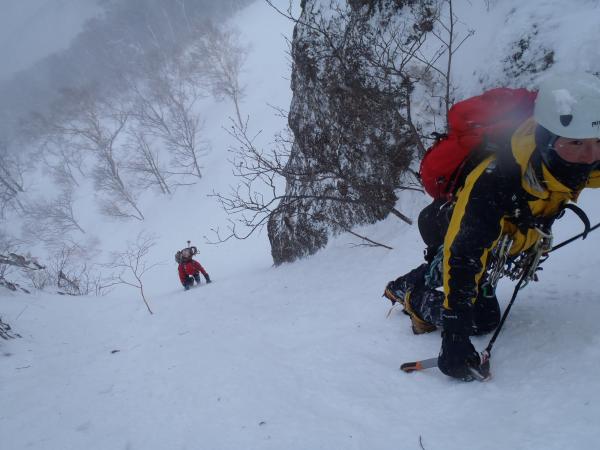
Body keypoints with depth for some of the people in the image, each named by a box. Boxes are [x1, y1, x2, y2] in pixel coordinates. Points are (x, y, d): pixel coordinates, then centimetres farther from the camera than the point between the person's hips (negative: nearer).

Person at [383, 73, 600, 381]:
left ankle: (402, 287, 52)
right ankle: (414, 300, 9)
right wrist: (455, 335, -45)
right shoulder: (494, 182, -44)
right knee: (483, 319, -12)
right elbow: (461, 256, -44)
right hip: (446, 228, -7)